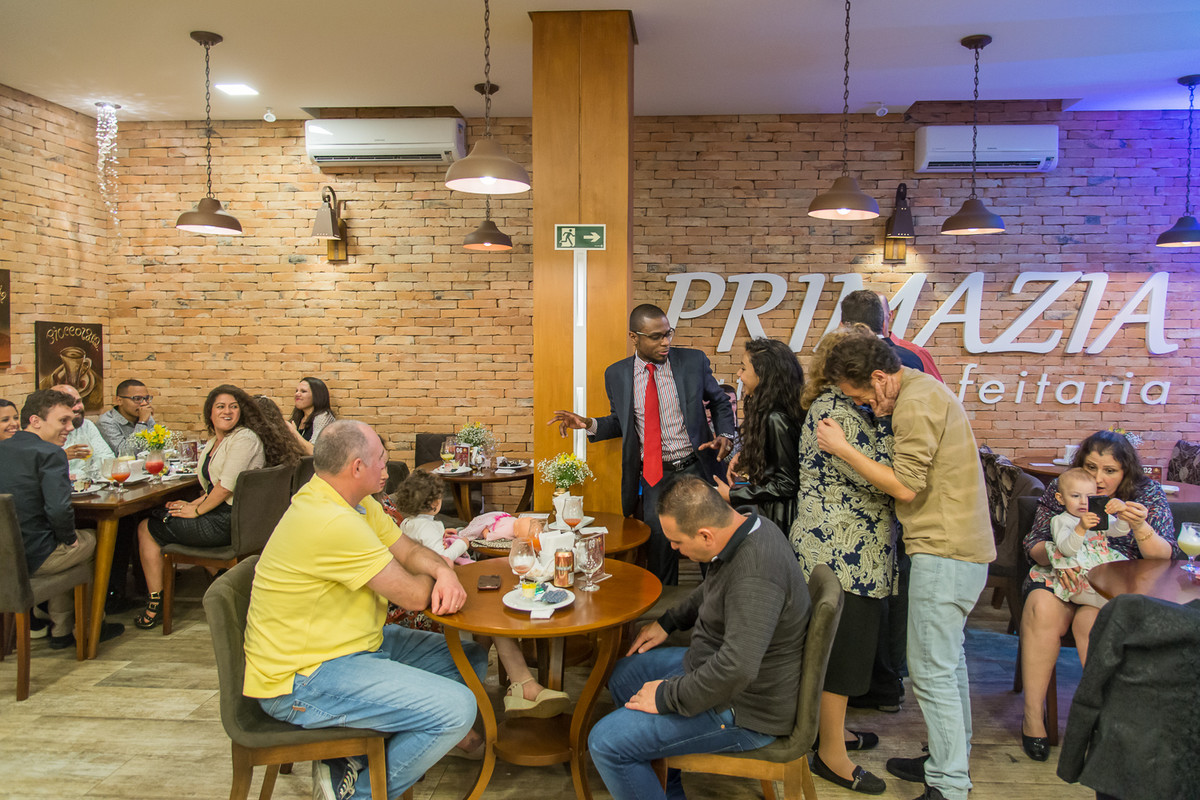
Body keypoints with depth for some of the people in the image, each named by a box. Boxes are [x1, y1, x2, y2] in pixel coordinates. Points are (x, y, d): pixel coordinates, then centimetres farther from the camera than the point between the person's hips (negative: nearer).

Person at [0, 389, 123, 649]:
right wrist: (69, 537, -7)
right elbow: (59, 509, -27)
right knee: (97, 539, 17)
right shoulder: (49, 453, -16)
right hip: (33, 558, -8)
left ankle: (62, 631, 35)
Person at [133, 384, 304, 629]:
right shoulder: (213, 444, 17)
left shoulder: (244, 439, -14)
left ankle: (154, 606, 11)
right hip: (220, 512, 9)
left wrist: (197, 511, -9)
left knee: (146, 528, 2)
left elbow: (227, 487, -20)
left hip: (229, 522, -9)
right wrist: (193, 504, 4)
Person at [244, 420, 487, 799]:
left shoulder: (358, 503, 4)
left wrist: (445, 573, -13)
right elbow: (414, 595, -24)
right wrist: (433, 580, 0)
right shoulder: (332, 522, -28)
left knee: (471, 658, 9)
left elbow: (410, 549, 9)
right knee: (457, 708, -20)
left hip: (359, 641, 11)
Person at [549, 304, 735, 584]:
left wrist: (725, 436, -8)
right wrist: (589, 424, -4)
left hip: (696, 469, 0)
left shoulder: (694, 361, -3)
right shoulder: (617, 374, 1)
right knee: (658, 549, 3)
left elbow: (720, 403, 9)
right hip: (653, 476, 1)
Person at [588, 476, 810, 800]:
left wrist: (667, 697, -26)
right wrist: (667, 622, 16)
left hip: (744, 711, -10)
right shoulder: (747, 526, -3)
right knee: (624, 674, 22)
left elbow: (736, 669, -39)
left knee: (606, 743, -14)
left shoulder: (755, 574, -34)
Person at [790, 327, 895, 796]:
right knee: (843, 648, 1)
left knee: (842, 645, 21)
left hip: (841, 552, 11)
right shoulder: (837, 414, -19)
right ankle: (831, 754, 14)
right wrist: (883, 419, -14)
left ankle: (832, 727, 36)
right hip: (845, 556, -11)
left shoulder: (836, 406, 13)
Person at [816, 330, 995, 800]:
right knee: (948, 659, 19)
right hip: (963, 547, 11)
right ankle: (951, 758, 32)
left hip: (945, 551, -11)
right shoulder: (923, 388, 14)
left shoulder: (916, 403, -18)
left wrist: (842, 449, -16)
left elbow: (906, 487, -19)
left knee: (931, 669, -5)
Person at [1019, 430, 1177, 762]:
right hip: (1062, 581, 2)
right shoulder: (1059, 489, 5)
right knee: (1041, 607, -32)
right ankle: (1033, 715, -23)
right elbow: (1033, 544, 3)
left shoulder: (1148, 493, 2)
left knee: (1091, 619, -35)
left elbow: (1166, 558, -4)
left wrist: (1140, 527, -24)